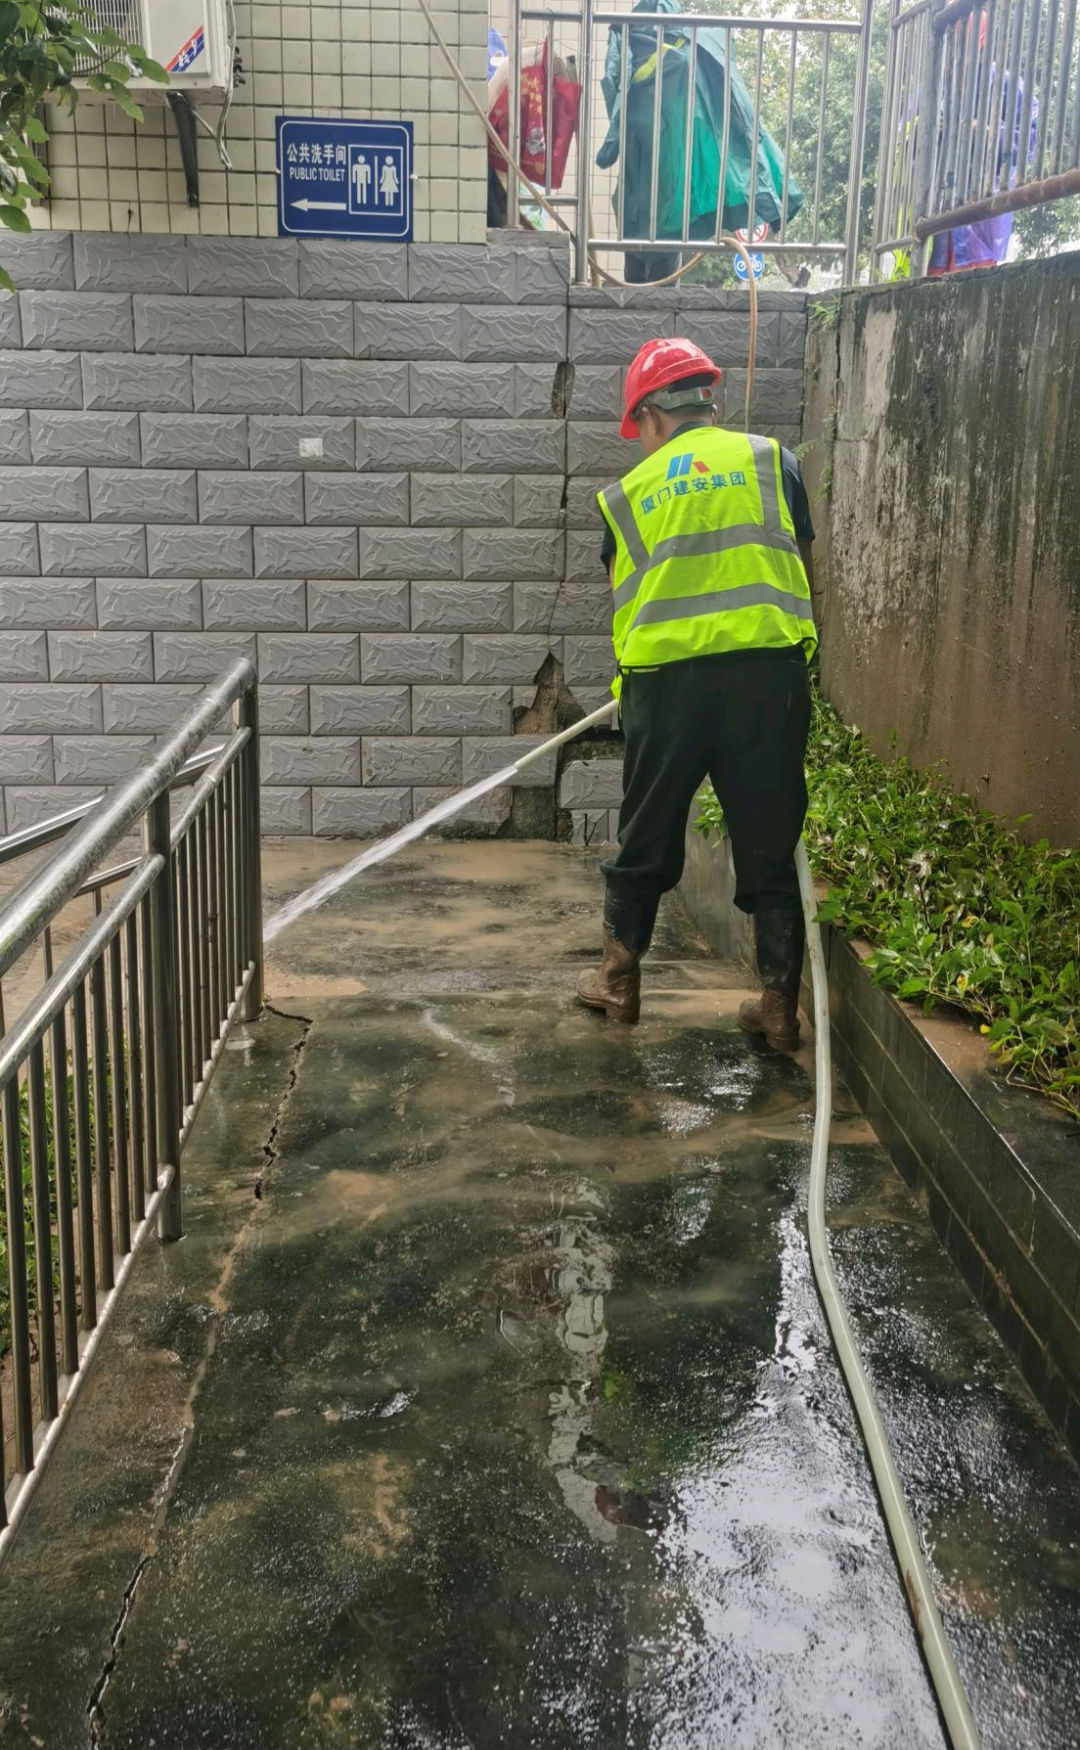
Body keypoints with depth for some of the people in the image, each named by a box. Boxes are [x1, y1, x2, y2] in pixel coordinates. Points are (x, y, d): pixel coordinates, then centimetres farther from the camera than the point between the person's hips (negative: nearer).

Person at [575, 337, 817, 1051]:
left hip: (665, 677, 0)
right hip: (768, 669, 0)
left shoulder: (629, 493, 13)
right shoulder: (771, 459, 10)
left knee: (647, 837, 16)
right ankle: (780, 1006, 14)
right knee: (770, 843, 9)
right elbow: (804, 571, 14)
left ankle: (619, 980, 29)